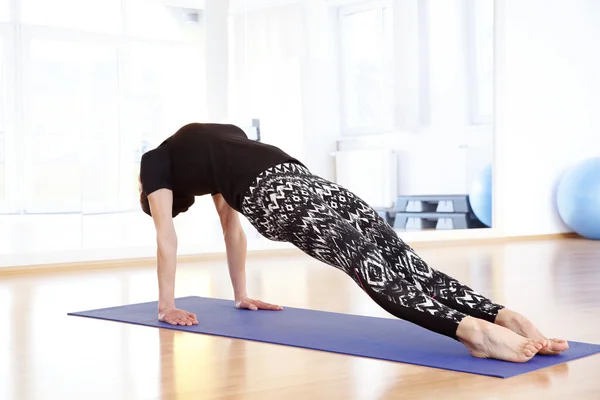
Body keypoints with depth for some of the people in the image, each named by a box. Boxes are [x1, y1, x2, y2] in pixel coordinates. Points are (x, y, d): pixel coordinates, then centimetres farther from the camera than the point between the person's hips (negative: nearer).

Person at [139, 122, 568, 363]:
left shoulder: (154, 164, 26)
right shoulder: (202, 146, 45)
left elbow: (167, 238, 22)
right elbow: (233, 227, 46)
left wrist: (167, 305, 29)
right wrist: (242, 296, 48)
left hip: (272, 194, -6)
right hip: (302, 179, 7)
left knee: (365, 263, -26)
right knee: (399, 260, -10)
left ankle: (471, 329, -44)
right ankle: (505, 316, -27)